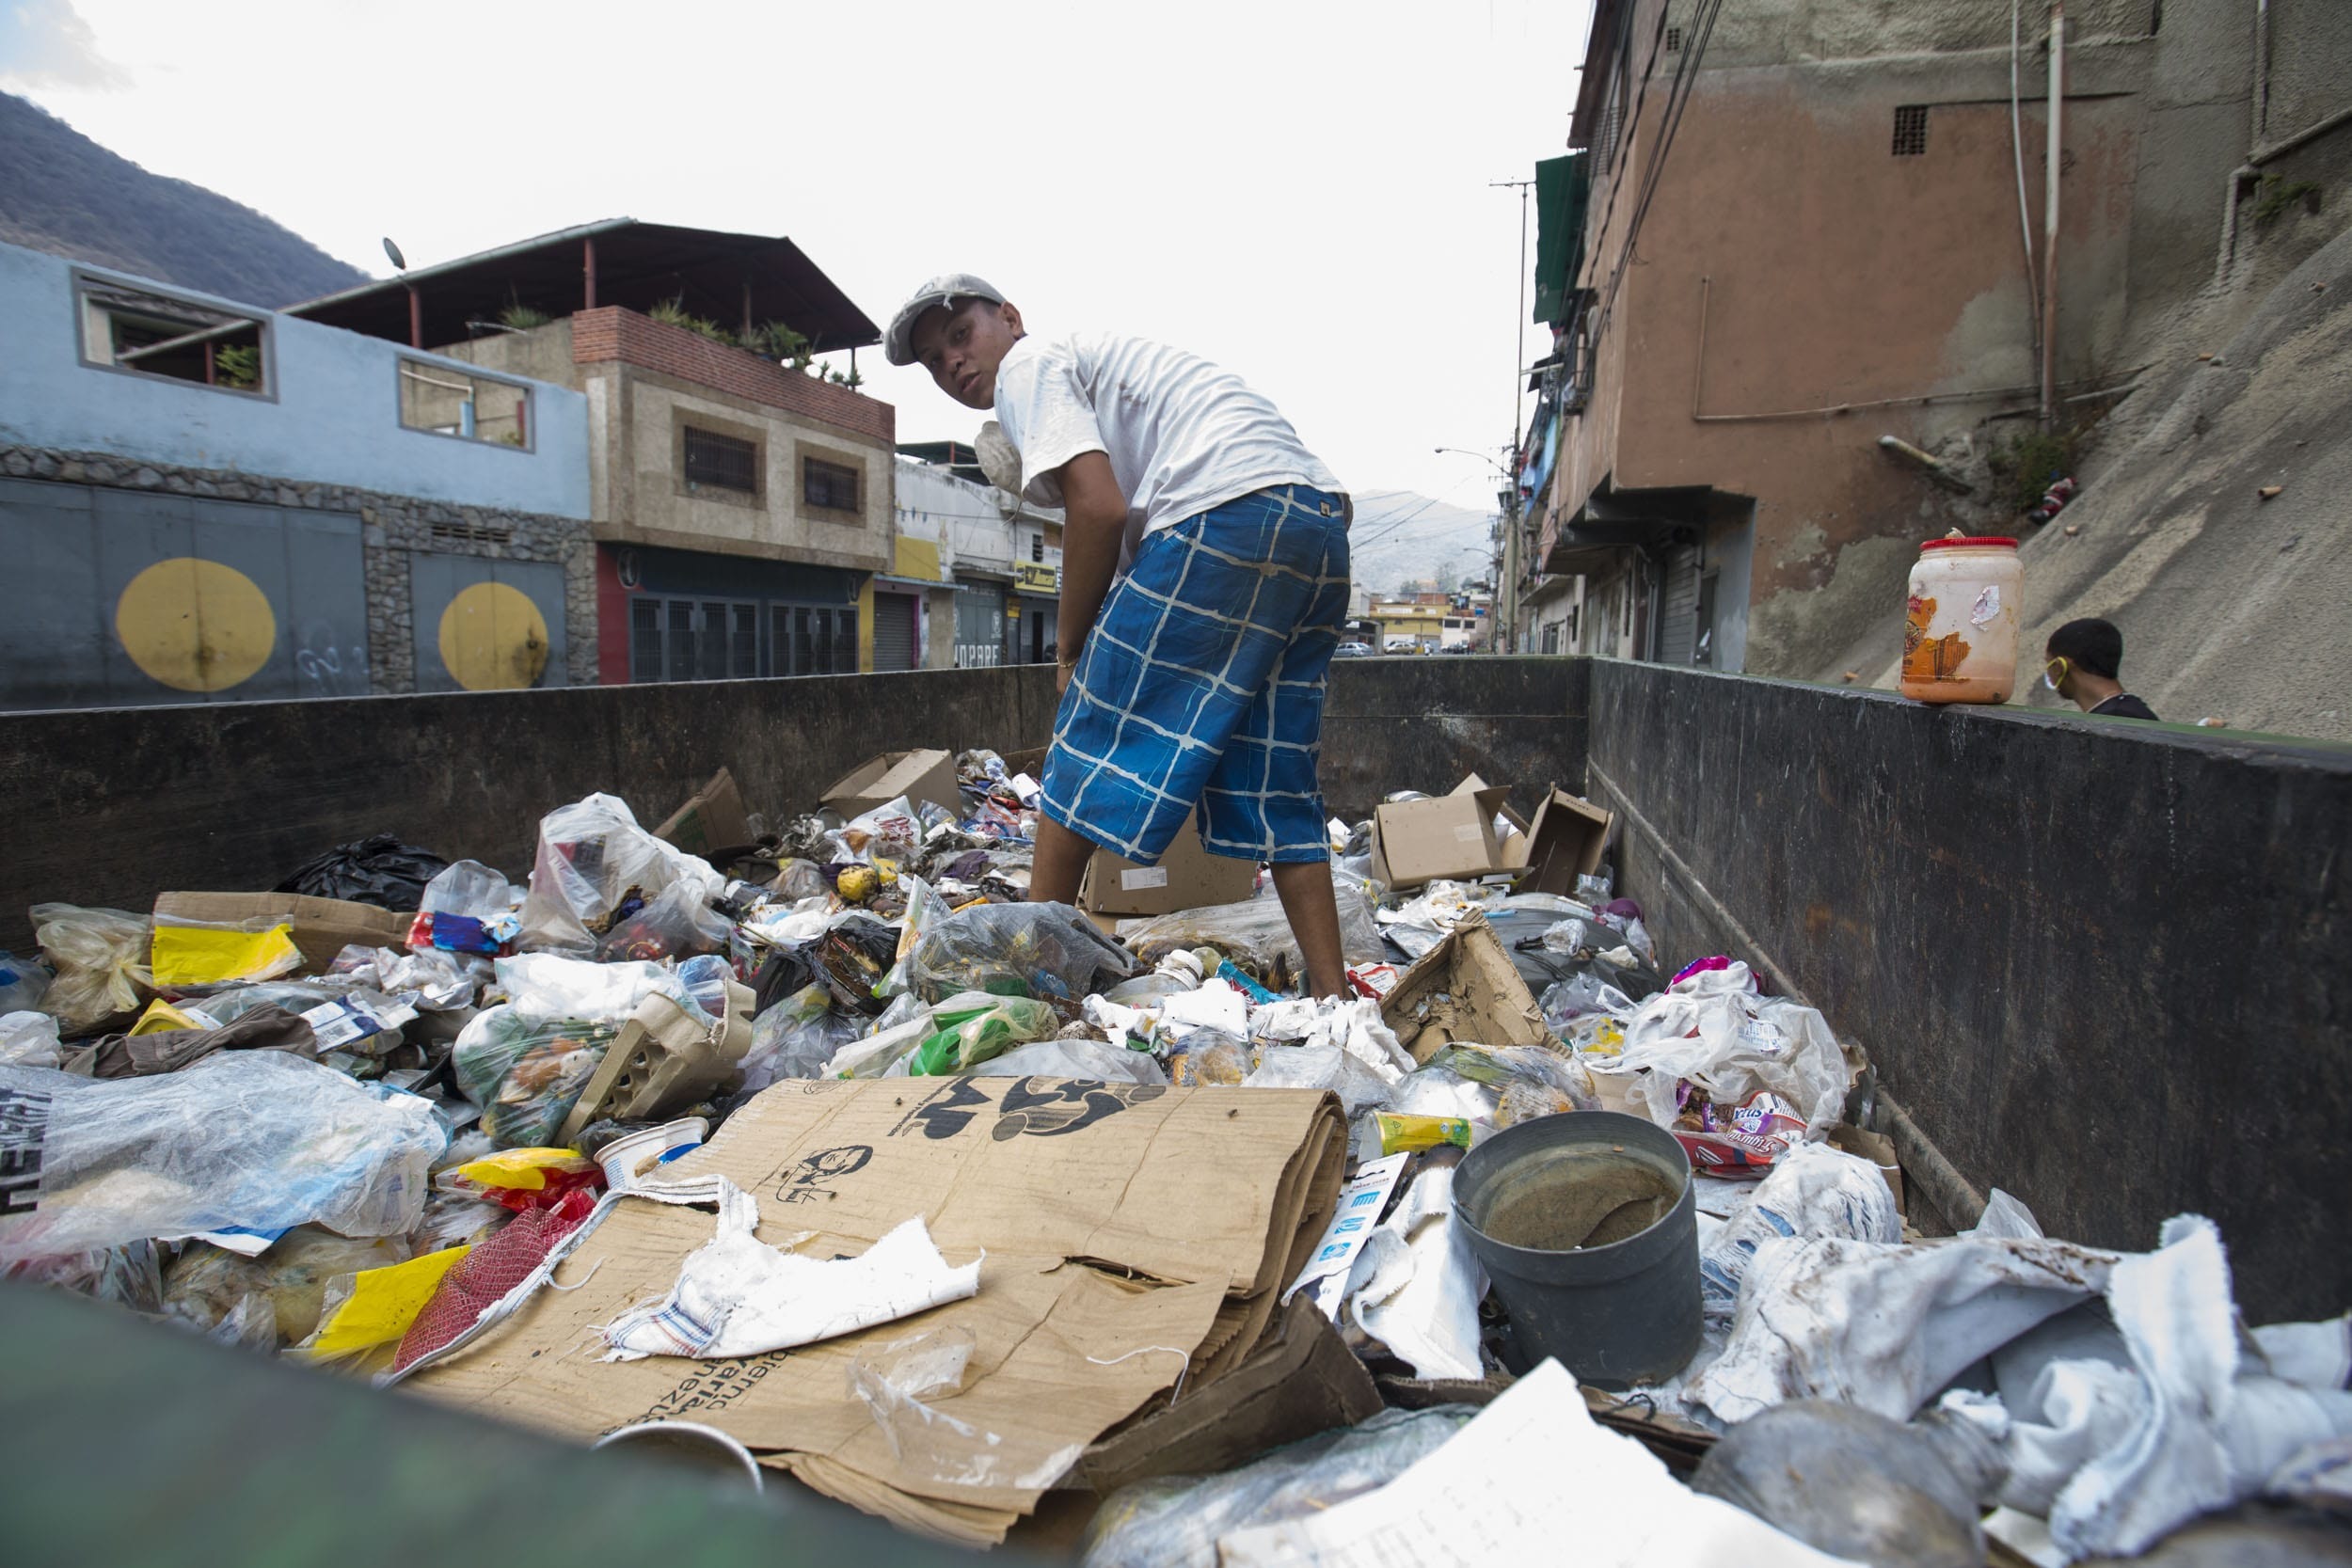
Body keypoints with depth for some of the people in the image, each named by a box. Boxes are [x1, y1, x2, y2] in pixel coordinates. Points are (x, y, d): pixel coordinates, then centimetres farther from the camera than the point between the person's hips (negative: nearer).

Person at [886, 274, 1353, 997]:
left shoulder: (1030, 364, 6)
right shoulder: (1108, 355, 34)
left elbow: (1099, 509, -9)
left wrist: (1071, 652, 1)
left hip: (1227, 514, -9)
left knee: (1091, 738, 1)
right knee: (1276, 780, 10)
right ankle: (1332, 998, 11)